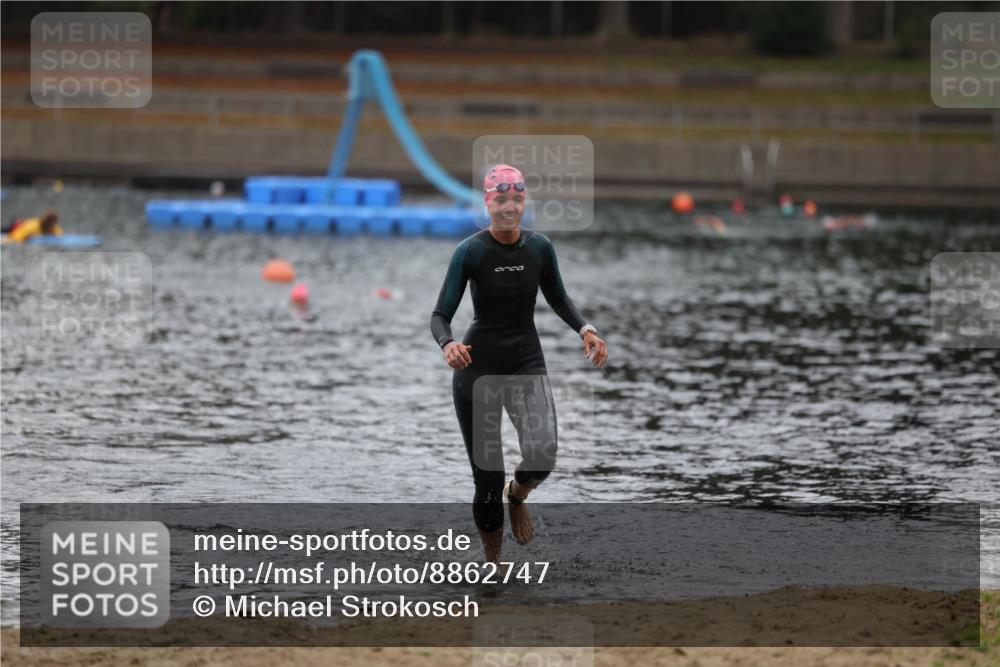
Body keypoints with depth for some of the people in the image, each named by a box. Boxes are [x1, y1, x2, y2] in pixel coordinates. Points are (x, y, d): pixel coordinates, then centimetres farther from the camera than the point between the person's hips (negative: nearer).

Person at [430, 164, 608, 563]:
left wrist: (585, 329, -4)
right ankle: (492, 562, 21)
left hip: (527, 363, 2)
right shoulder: (470, 252, -12)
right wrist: (447, 345, -34)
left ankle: (517, 496, 13)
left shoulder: (539, 247, -2)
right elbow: (440, 316, -12)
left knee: (542, 456, -24)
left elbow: (558, 299, 14)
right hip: (479, 364, -2)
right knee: (487, 475, -2)